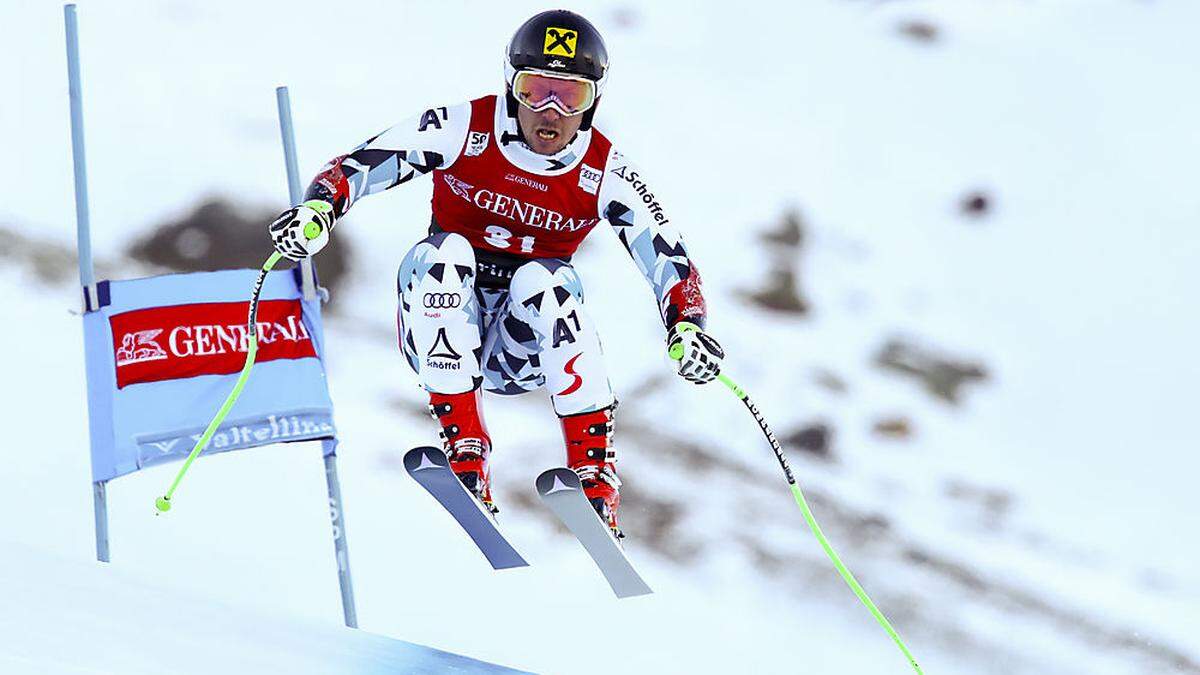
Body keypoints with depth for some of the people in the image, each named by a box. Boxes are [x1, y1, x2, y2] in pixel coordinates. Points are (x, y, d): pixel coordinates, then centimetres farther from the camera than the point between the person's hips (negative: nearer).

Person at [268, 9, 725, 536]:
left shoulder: (604, 173, -9)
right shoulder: (463, 129, -12)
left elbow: (670, 258, -11)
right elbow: (359, 164, -12)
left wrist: (687, 326, -30)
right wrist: (318, 207, -33)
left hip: (523, 348, 0)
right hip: (442, 330, 0)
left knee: (544, 280, -30)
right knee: (444, 252, -29)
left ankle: (594, 468, -32)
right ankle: (464, 450, -34)